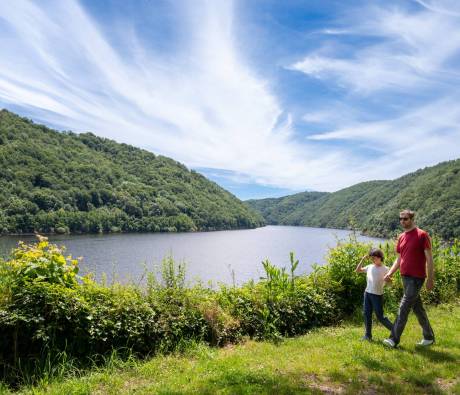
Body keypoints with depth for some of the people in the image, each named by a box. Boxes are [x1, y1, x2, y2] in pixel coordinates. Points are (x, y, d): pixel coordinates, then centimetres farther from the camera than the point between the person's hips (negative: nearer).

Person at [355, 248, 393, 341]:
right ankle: (368, 335, 17)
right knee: (366, 314, 7)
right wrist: (362, 260, 2)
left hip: (377, 295, -5)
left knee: (380, 316, -1)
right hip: (367, 293, 5)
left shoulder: (385, 269, -7)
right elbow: (357, 270, 9)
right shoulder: (369, 267, 5)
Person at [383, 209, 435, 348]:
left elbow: (429, 258, -10)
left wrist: (430, 279, -12)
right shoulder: (401, 237, 11)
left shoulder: (422, 235, -9)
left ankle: (394, 339, -4)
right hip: (405, 277, 7)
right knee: (417, 308, 16)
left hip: (416, 278, -7)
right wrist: (390, 273, 6)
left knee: (404, 308, -8)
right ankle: (429, 336, 31)